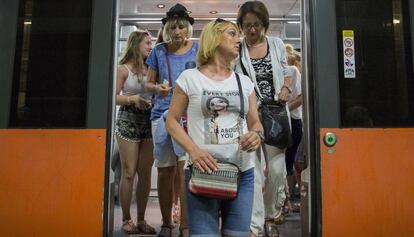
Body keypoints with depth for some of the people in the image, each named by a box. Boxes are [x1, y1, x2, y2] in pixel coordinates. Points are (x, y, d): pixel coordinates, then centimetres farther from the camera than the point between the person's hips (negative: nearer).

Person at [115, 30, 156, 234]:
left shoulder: (150, 69, 10)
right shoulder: (124, 68, 1)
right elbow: (115, 98, -3)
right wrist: (132, 98, -19)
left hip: (148, 122, 4)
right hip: (128, 121, -4)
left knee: (145, 174, 5)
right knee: (129, 173, 0)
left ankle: (141, 220, 16)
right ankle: (126, 219, 14)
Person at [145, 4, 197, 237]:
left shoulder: (197, 49, 4)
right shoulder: (159, 50, 7)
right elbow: (148, 84, 10)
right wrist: (157, 88, -12)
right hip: (162, 114, 1)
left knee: (185, 169, -6)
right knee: (165, 171, 5)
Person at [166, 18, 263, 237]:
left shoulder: (244, 82, 12)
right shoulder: (189, 77, 0)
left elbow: (255, 123, 15)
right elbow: (172, 121, 0)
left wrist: (256, 135, -9)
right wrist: (193, 150, -16)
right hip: (204, 172, -4)